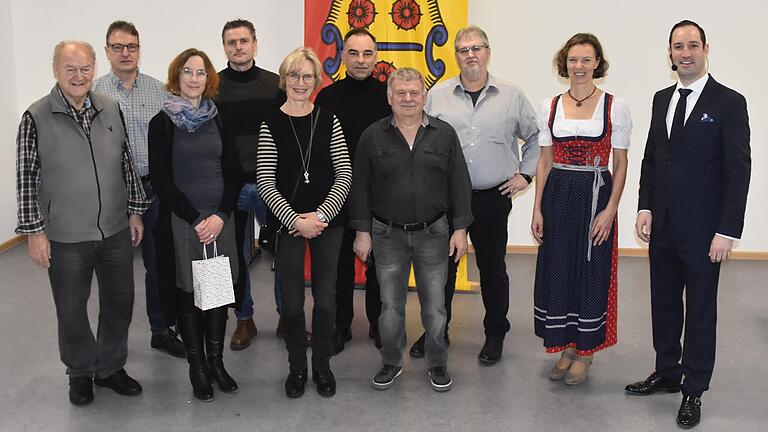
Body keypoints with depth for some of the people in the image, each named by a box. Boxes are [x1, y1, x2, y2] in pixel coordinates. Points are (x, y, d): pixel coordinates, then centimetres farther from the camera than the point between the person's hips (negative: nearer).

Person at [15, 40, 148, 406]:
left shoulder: (111, 110, 2)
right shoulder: (36, 118, -9)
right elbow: (26, 179, -7)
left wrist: (135, 211, 8)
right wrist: (34, 231, -9)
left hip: (116, 231, 4)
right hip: (66, 238, -3)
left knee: (120, 302, 13)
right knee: (71, 310, 11)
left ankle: (110, 368, 33)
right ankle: (80, 373, 32)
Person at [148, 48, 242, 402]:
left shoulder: (217, 119, 9)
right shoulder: (163, 123, -1)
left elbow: (233, 171, 7)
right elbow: (161, 179, -6)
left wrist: (221, 215, -7)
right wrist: (195, 220, -11)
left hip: (220, 218, 3)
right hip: (181, 220, -3)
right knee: (188, 292, 1)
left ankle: (216, 360, 18)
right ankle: (196, 365, 14)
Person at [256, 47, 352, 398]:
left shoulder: (328, 120, 3)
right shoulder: (271, 124, -1)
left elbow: (345, 173, -1)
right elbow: (265, 182, -5)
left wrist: (321, 215, -11)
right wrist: (295, 219, -13)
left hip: (327, 222, 1)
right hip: (288, 223, -1)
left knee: (326, 299, 6)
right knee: (292, 302, 4)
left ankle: (322, 364, 26)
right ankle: (297, 366, 25)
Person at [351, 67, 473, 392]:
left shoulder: (444, 134, 2)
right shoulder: (373, 136, 1)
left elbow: (459, 183, 2)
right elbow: (360, 186, 2)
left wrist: (460, 228, -2)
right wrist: (362, 231, -1)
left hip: (433, 233, 0)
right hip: (387, 235, 0)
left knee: (435, 304, 8)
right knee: (390, 305, 9)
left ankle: (437, 364, 24)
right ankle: (391, 363, 26)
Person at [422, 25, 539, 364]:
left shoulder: (512, 97, 3)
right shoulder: (437, 95, 3)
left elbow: (535, 137, 14)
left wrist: (524, 174, 7)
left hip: (493, 198, 0)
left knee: (492, 269, 9)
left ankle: (495, 335, 25)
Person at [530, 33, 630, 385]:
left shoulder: (614, 107, -2)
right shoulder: (550, 106, 6)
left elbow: (621, 165, -1)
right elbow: (544, 162, 8)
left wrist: (610, 209, -11)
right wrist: (537, 209, 2)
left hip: (596, 195, -2)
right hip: (557, 196, 3)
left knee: (591, 271, 4)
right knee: (556, 270, 6)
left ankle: (584, 352, 20)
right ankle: (565, 348, 23)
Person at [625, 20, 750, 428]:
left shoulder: (729, 102, -8)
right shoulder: (661, 99, 10)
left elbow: (738, 170, -11)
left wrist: (727, 231, -15)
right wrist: (645, 208, 3)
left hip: (702, 228, -5)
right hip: (662, 225, 6)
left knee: (700, 310, 6)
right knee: (664, 303, 15)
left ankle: (693, 390, 18)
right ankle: (667, 372, 32)